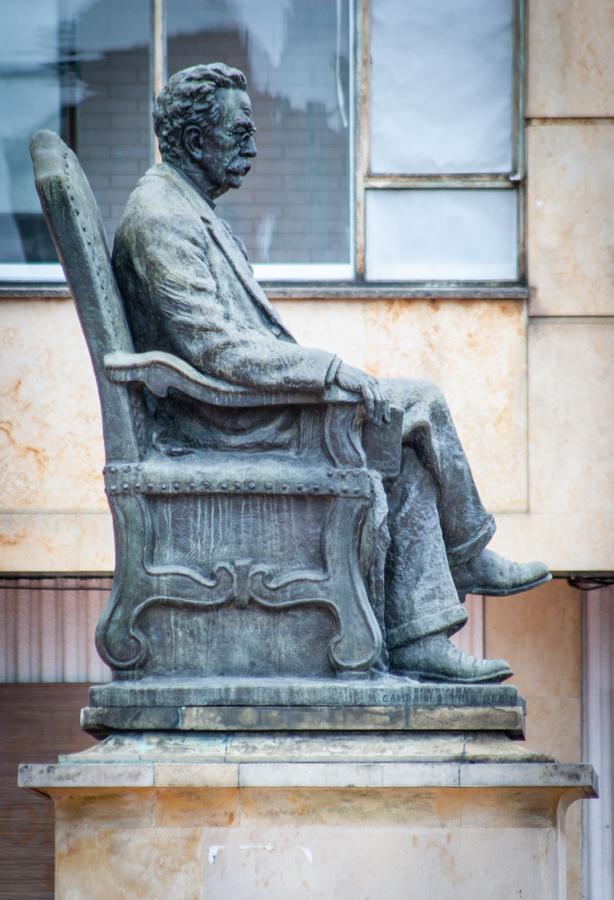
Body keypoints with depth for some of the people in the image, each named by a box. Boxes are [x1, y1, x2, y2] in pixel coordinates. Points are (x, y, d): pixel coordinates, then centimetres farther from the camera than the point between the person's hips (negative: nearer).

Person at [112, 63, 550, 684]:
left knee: (410, 462, 1)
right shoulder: (159, 219, -17)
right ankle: (467, 559, 11)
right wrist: (330, 369, -28)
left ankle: (417, 643, -1)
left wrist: (318, 369, 12)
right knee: (422, 403, -6)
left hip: (242, 410, 10)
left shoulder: (189, 209, 17)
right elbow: (214, 347, -26)